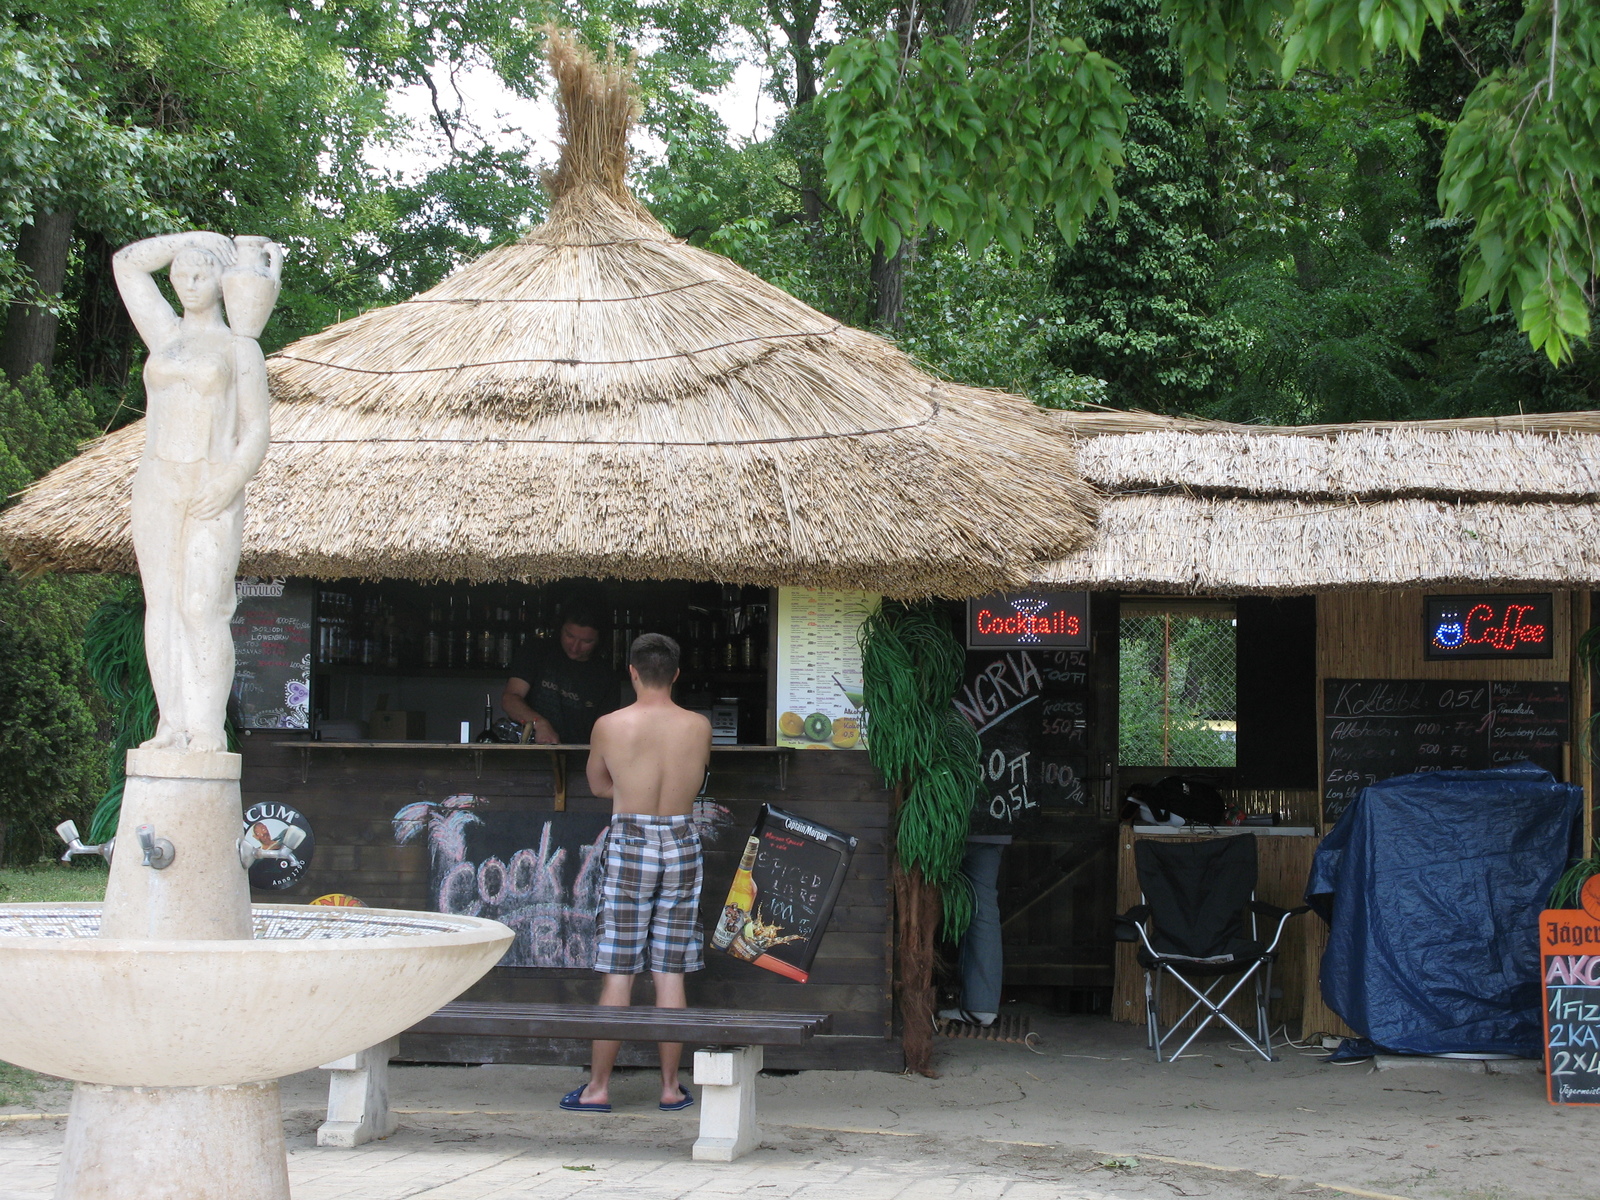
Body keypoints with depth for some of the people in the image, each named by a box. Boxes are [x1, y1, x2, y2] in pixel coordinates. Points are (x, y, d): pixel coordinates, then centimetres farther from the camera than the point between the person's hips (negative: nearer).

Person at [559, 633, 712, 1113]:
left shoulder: (610, 726, -6)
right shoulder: (699, 727, 0)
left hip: (629, 844, -2)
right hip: (681, 844, 2)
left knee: (618, 972, 1)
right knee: (671, 972, 7)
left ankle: (598, 1087, 5)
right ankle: (671, 1087, 10)